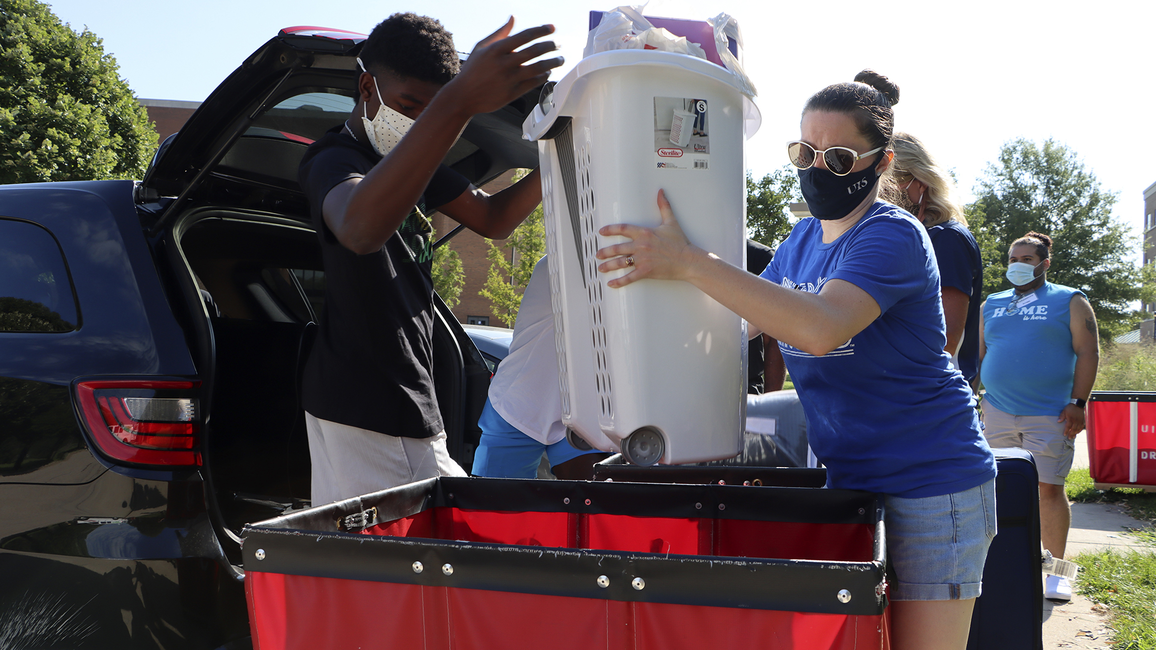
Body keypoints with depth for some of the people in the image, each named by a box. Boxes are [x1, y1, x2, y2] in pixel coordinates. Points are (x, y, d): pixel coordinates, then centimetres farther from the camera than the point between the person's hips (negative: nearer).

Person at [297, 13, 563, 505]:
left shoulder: (412, 158, 16)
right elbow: (359, 228, -41)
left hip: (413, 404, 9)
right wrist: (459, 104, -51)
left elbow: (493, 218, 20)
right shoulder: (332, 160, -15)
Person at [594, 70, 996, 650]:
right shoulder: (800, 241, 8)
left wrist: (688, 263, -38)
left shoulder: (893, 236, -17)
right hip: (851, 478, 7)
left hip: (932, 487, -7)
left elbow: (820, 328, -35)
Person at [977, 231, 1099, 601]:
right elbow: (978, 354, 19)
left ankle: (1055, 571, 8)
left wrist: (1078, 403, -9)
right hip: (997, 413, 4)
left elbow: (1088, 353, 0)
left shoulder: (1069, 302, 5)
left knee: (1049, 489, -3)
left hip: (1049, 415, -4)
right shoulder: (992, 304, 16)